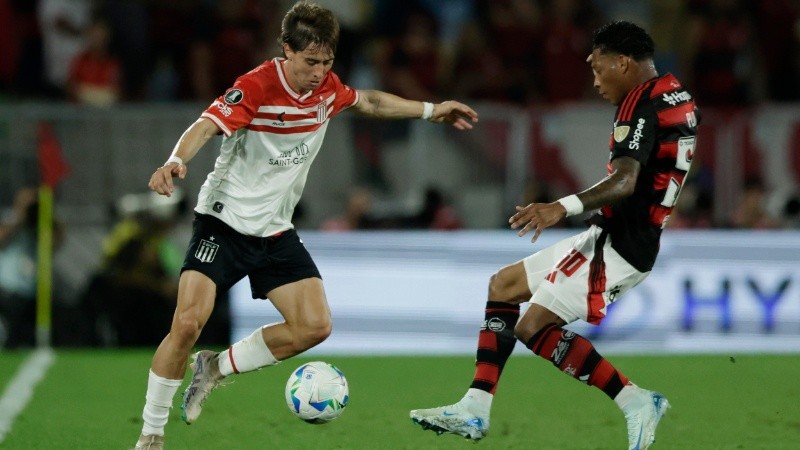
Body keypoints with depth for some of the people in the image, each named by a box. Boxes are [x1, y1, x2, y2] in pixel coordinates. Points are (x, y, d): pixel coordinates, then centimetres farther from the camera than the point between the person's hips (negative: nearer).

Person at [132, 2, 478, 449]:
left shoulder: (327, 88, 0)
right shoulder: (255, 88, -21)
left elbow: (369, 101, 21)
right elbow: (207, 126, -36)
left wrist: (432, 110, 23)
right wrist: (177, 161, -55)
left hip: (275, 232, 6)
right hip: (224, 222, -6)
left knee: (315, 326, -6)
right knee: (188, 322, -20)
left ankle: (217, 367, 14)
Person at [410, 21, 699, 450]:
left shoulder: (642, 103, -18)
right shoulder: (676, 95, 11)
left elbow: (624, 182, -34)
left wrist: (563, 207, -47)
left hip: (618, 246, -11)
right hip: (615, 236, 11)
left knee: (534, 327, -15)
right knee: (502, 285, 15)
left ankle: (635, 403, -9)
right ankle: (474, 411, 11)